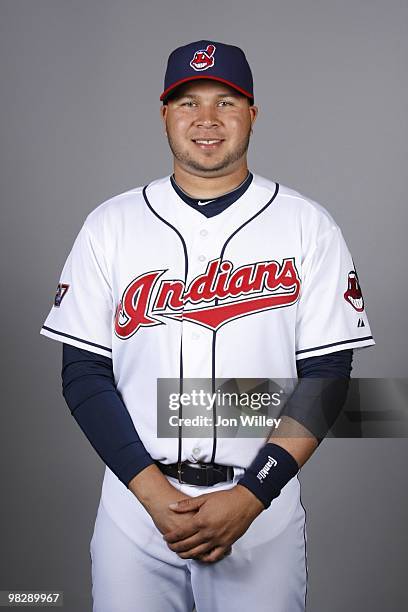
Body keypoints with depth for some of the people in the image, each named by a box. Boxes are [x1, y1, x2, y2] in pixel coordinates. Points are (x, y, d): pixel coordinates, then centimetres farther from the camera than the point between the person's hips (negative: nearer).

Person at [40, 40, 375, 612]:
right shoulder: (109, 225, 2)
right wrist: (153, 491, -11)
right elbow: (84, 372, -1)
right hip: (134, 505, 1)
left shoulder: (308, 226, -1)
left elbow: (327, 376, -4)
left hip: (264, 510, 0)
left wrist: (250, 496, -14)